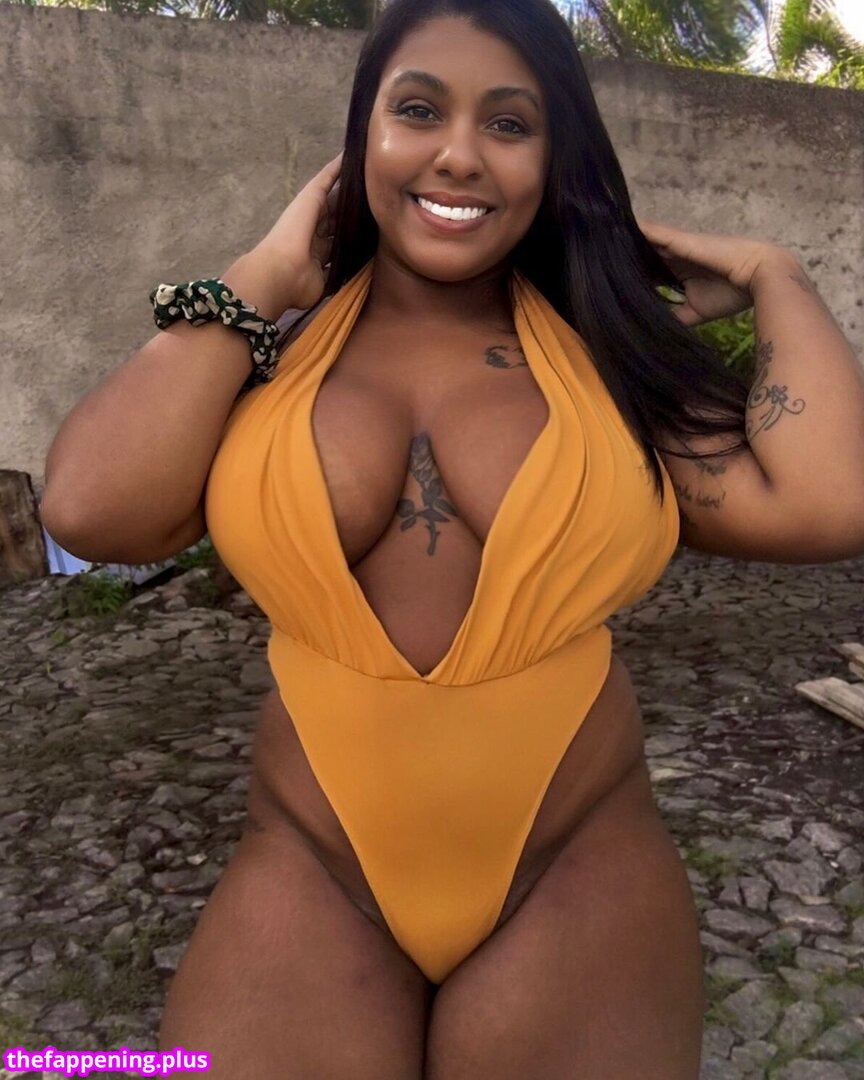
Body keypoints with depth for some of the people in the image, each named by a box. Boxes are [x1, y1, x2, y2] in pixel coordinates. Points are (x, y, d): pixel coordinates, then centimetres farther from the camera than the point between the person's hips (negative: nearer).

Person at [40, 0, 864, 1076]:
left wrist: (772, 281, 1)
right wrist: (259, 279, -7)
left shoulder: (608, 352, 0)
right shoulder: (272, 347, 0)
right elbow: (91, 511, -16)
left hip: (579, 878, 1)